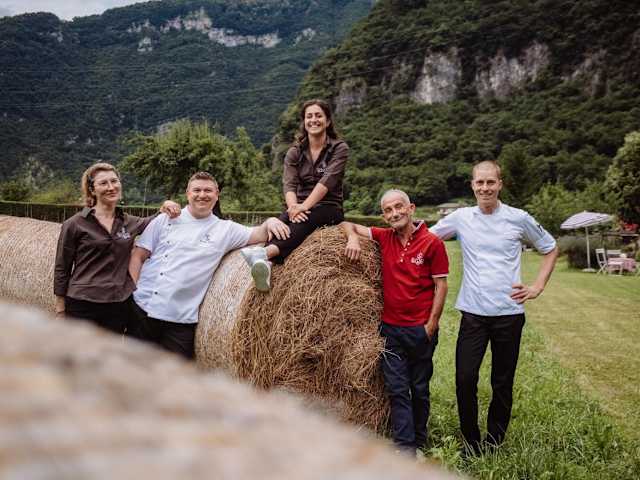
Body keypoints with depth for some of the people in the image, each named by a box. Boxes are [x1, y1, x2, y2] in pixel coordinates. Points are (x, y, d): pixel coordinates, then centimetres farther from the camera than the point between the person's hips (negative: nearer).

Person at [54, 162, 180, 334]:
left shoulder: (130, 223, 7)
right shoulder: (75, 224, -5)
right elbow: (62, 268, 0)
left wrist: (164, 209, 6)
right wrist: (60, 310, -1)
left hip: (119, 306, 4)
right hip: (83, 305, -3)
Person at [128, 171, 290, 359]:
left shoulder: (225, 229, 6)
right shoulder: (166, 219, 5)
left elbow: (257, 235, -4)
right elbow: (138, 256, 6)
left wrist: (269, 222, -25)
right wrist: (133, 288, -4)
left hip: (182, 319, -1)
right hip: (143, 307, 1)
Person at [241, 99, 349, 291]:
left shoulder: (339, 148, 1)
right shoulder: (295, 152, 11)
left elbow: (327, 181, -15)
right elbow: (289, 184, -6)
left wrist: (304, 206, -27)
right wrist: (293, 207, -27)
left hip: (329, 209, -2)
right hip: (302, 208, 3)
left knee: (307, 220, -37)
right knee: (280, 222, -33)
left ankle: (265, 253, -60)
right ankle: (266, 266, -59)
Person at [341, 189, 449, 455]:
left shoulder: (432, 243, -7)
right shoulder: (384, 237, 2)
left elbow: (441, 285, -6)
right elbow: (348, 225, 10)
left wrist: (431, 325, -10)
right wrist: (353, 237, -13)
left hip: (421, 329, -2)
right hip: (390, 327, 3)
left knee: (419, 388, 13)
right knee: (397, 388, 1)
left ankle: (419, 441, 27)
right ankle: (404, 446, 5)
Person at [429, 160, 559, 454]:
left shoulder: (518, 218, -1)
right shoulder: (461, 218, 2)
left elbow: (550, 249, 13)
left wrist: (537, 286, 3)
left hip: (509, 313, 0)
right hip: (473, 313, 0)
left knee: (503, 384, 9)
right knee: (465, 380, -5)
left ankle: (493, 444, 25)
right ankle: (471, 444, 14)